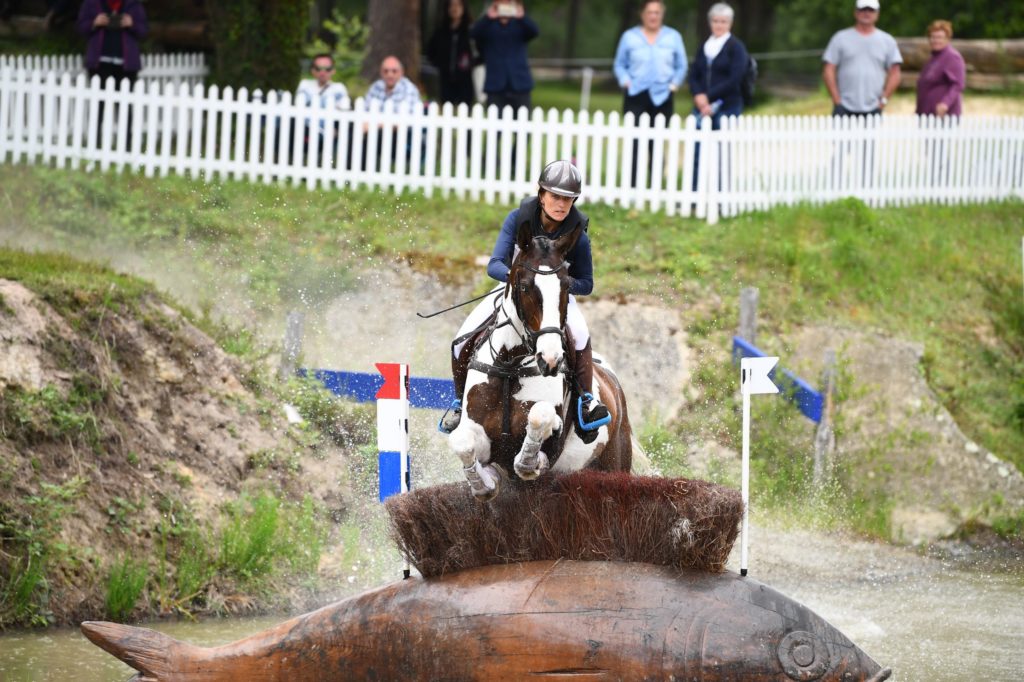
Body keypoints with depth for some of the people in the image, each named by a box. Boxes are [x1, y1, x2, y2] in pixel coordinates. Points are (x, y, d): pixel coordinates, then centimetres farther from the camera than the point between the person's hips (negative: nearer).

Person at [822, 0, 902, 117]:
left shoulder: (887, 41, 11)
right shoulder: (841, 38, 8)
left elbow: (894, 74, 9)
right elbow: (828, 71, 5)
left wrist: (884, 99, -1)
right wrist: (836, 99, -4)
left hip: (873, 109, 1)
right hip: (845, 108, -1)